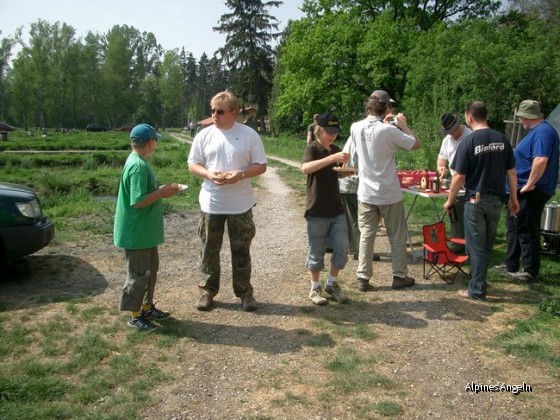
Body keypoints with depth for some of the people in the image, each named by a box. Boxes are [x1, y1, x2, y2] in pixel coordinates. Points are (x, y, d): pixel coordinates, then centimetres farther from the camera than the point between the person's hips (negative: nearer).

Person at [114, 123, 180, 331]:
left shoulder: (138, 162, 10)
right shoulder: (138, 166, -23)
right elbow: (138, 201, -27)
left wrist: (162, 190, 6)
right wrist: (163, 192, -19)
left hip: (145, 231, 10)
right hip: (136, 233, -10)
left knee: (151, 270, 19)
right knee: (139, 274, 2)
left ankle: (147, 307, 32)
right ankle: (135, 315, 16)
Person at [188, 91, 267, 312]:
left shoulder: (249, 135, -4)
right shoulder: (204, 135, 1)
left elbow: (261, 166, -2)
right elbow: (192, 165, 4)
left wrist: (241, 174, -20)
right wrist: (208, 174, -17)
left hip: (240, 205, -1)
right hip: (211, 204, 2)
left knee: (241, 250, 9)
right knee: (209, 249, 11)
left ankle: (244, 292, 23)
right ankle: (208, 290, 27)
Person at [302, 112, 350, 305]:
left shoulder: (336, 149, 9)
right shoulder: (312, 149, -11)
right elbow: (305, 168, -32)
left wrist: (348, 171, -2)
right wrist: (332, 158, -39)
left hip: (337, 210, 6)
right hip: (317, 212, -6)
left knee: (342, 251, 8)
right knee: (316, 253, 5)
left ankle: (332, 284, 27)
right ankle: (315, 288, 23)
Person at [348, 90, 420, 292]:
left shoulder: (355, 128, -4)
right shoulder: (389, 130, -19)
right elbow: (415, 144, -8)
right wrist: (403, 124, 2)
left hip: (366, 193, 4)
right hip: (389, 194, -4)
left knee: (366, 236, 10)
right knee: (397, 237, 12)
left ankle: (363, 278, 13)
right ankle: (399, 276, 22)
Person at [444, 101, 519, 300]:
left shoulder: (468, 142, -13)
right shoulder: (502, 139, 1)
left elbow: (459, 176, -12)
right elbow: (511, 172, 5)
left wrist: (450, 200, -1)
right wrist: (513, 198, 15)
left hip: (475, 200, -5)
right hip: (496, 200, 5)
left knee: (476, 246, 3)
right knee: (487, 245, 16)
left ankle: (477, 291, 9)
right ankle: (478, 282, 29)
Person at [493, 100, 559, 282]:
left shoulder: (542, 132, -19)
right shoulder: (537, 131, 14)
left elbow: (541, 160, -32)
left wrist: (529, 184, -24)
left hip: (531, 191, -11)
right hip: (523, 190, 11)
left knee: (527, 231, -2)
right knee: (514, 226, 18)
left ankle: (530, 271, 9)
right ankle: (511, 265, 28)